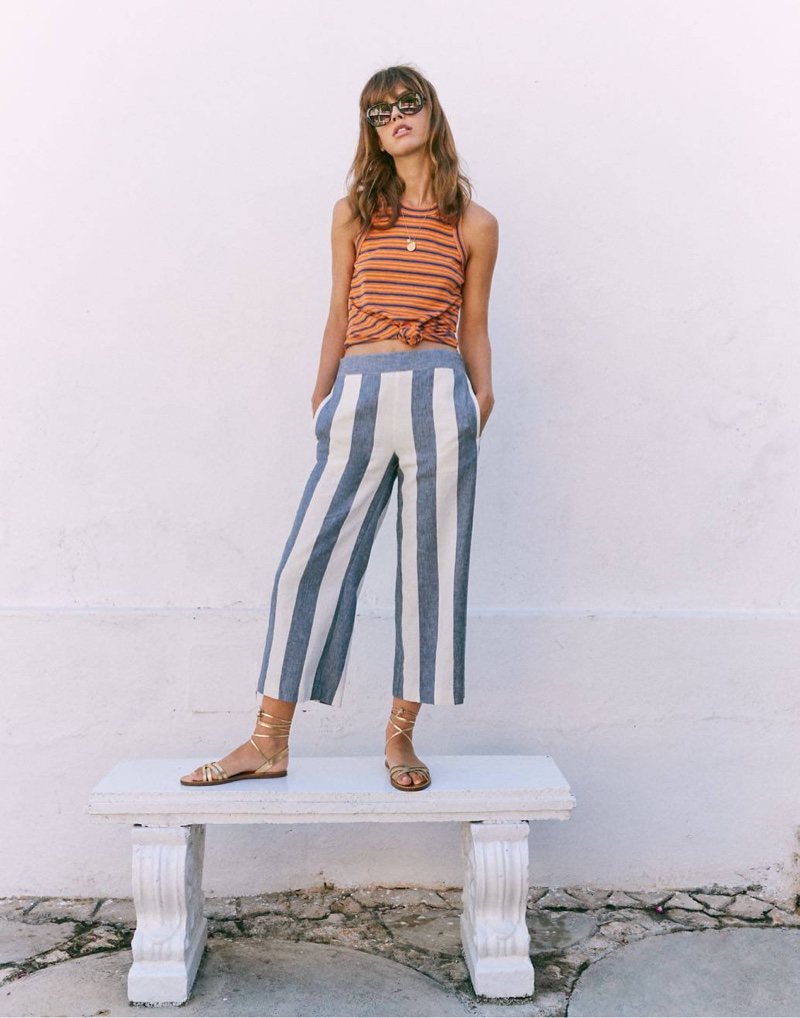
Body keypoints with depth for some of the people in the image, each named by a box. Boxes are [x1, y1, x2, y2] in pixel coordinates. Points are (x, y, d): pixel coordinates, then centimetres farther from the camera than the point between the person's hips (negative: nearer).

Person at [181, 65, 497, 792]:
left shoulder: (475, 225, 11)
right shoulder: (354, 213, 14)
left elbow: (474, 328, 13)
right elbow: (339, 315, 15)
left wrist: (482, 399, 3)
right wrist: (323, 397, 12)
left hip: (438, 394, 0)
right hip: (358, 396, 1)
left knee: (431, 564, 1)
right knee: (311, 559, -3)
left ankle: (400, 734, 16)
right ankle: (270, 743, 7)